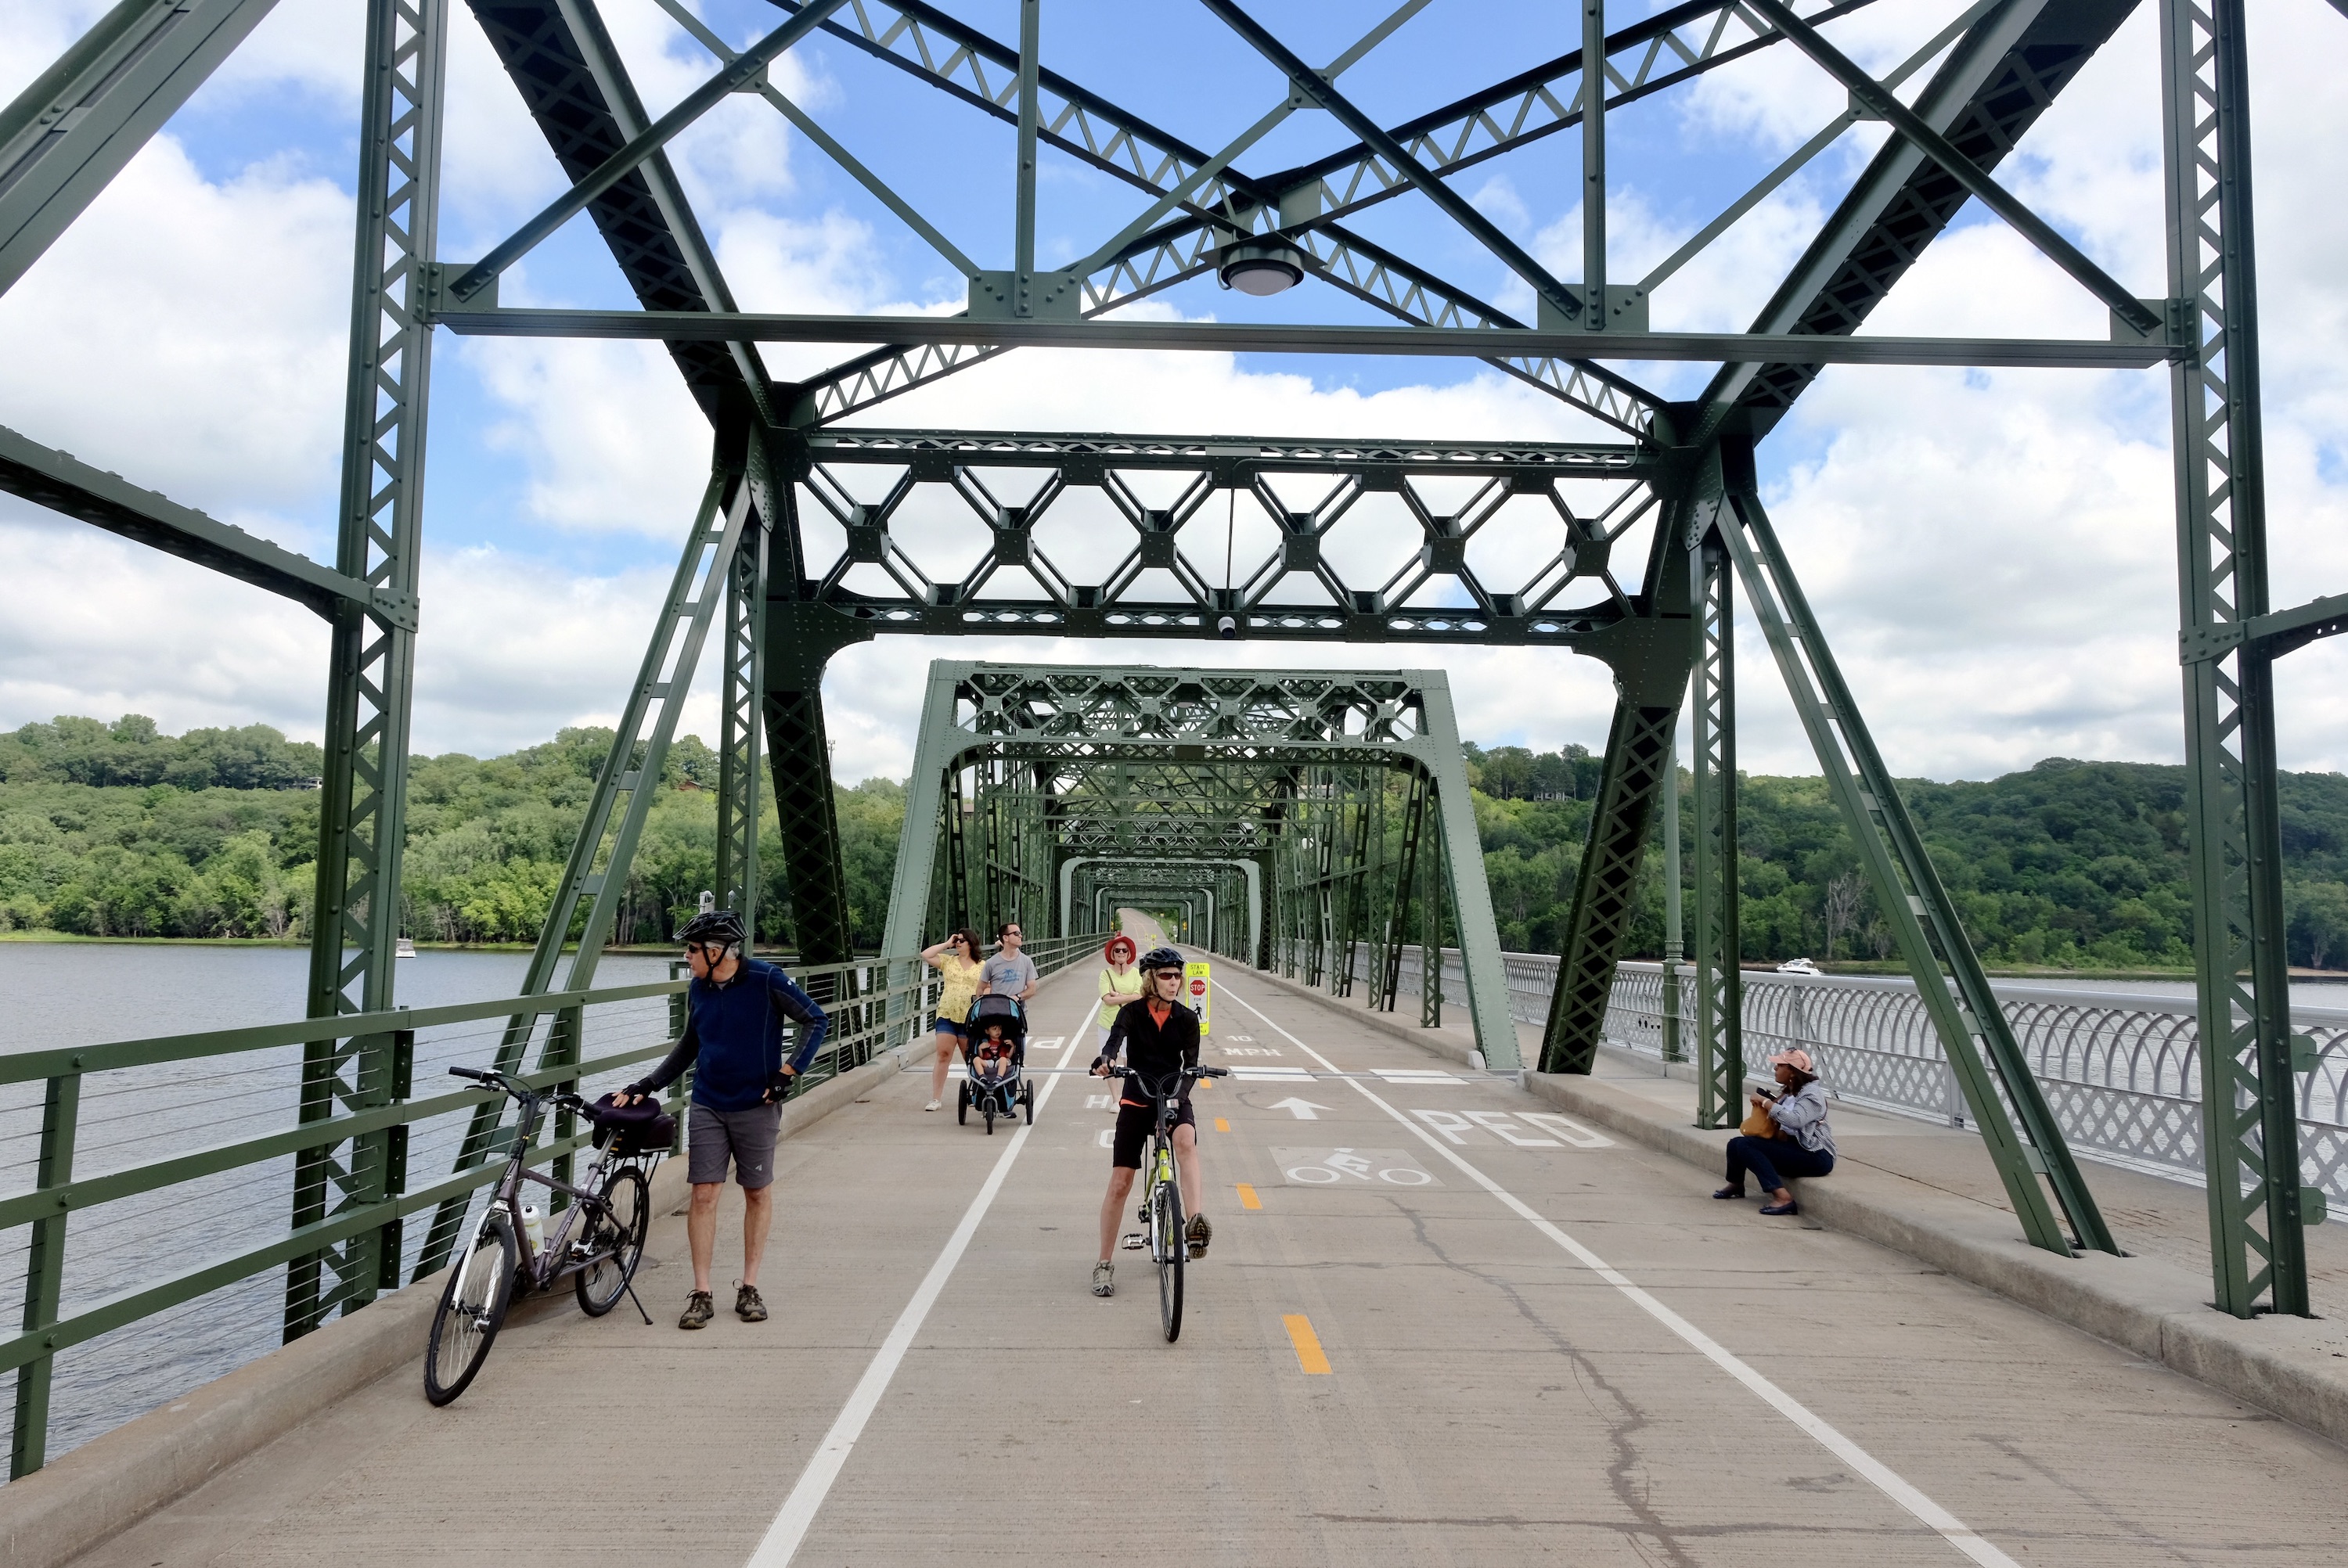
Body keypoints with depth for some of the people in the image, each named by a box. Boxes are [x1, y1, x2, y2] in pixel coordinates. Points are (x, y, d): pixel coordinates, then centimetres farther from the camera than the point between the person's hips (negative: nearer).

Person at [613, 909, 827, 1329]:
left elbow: (817, 1020, -6)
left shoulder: (766, 980, -11)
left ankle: (749, 1287, 17)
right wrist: (648, 1084, 13)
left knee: (758, 1194, 6)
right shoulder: (698, 989, 5)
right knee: (703, 1193, -2)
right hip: (707, 1106, 4)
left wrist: (788, 1072, -12)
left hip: (756, 1106, -4)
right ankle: (701, 1294, 5)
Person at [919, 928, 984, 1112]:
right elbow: (925, 955, 0)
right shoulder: (948, 961, 10)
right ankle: (936, 1099, -2)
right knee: (943, 1055, -4)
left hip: (970, 1019, -1)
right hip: (947, 1016, 1)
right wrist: (947, 944, 3)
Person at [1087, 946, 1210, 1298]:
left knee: (1186, 1140, -35)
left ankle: (1195, 1224, -44)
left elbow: (1190, 1064, -5)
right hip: (1136, 1101, 0)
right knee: (1120, 1183, -2)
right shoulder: (1133, 1012, -3)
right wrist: (1105, 1061, -47)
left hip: (1174, 1099, 1)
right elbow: (1115, 1037, -23)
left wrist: (1179, 1093, -26)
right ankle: (1104, 1264, 12)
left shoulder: (1187, 1019, 2)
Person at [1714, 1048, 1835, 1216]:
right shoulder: (1789, 1092, 16)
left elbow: (1795, 1121, -29)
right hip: (1794, 1149, 9)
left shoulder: (1811, 1093, -10)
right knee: (1737, 1143, -1)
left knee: (1745, 1146, -24)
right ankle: (1736, 1184, 26)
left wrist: (1765, 1102, -19)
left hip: (1816, 1157, -9)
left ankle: (1783, 1197, -34)